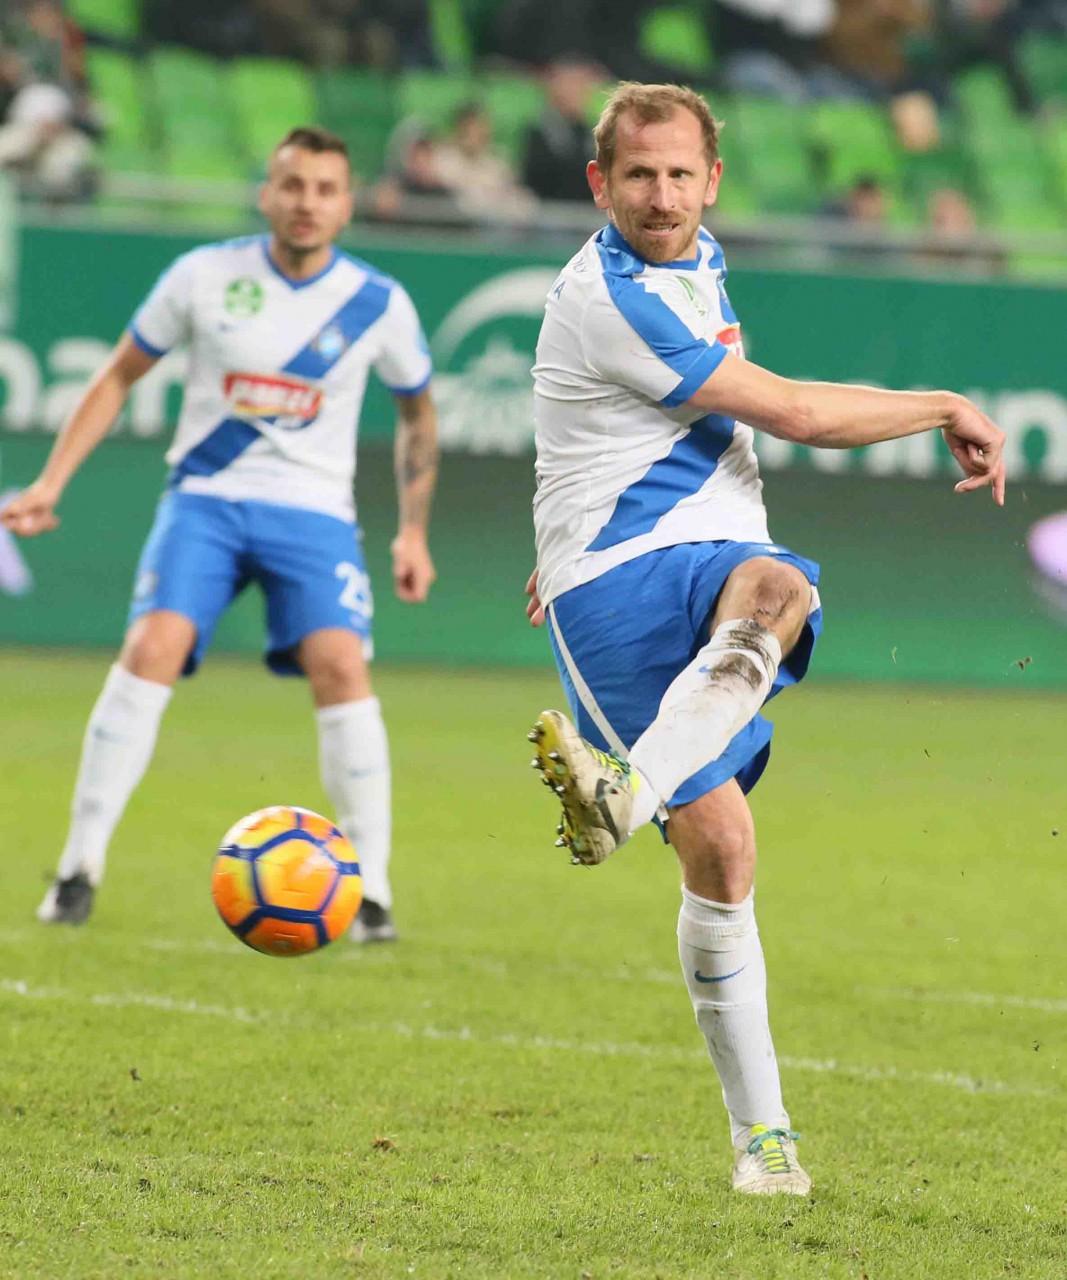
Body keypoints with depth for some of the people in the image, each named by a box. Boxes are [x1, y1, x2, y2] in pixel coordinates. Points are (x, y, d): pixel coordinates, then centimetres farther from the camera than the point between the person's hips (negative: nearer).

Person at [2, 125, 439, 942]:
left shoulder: (378, 306, -1)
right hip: (205, 499, 0)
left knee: (341, 665, -22)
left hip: (313, 510, 0)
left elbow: (418, 414, 16)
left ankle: (371, 891, -14)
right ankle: (80, 868, -13)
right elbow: (119, 377, 9)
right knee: (152, 647, -22)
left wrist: (414, 531, 10)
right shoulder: (206, 277, -2)